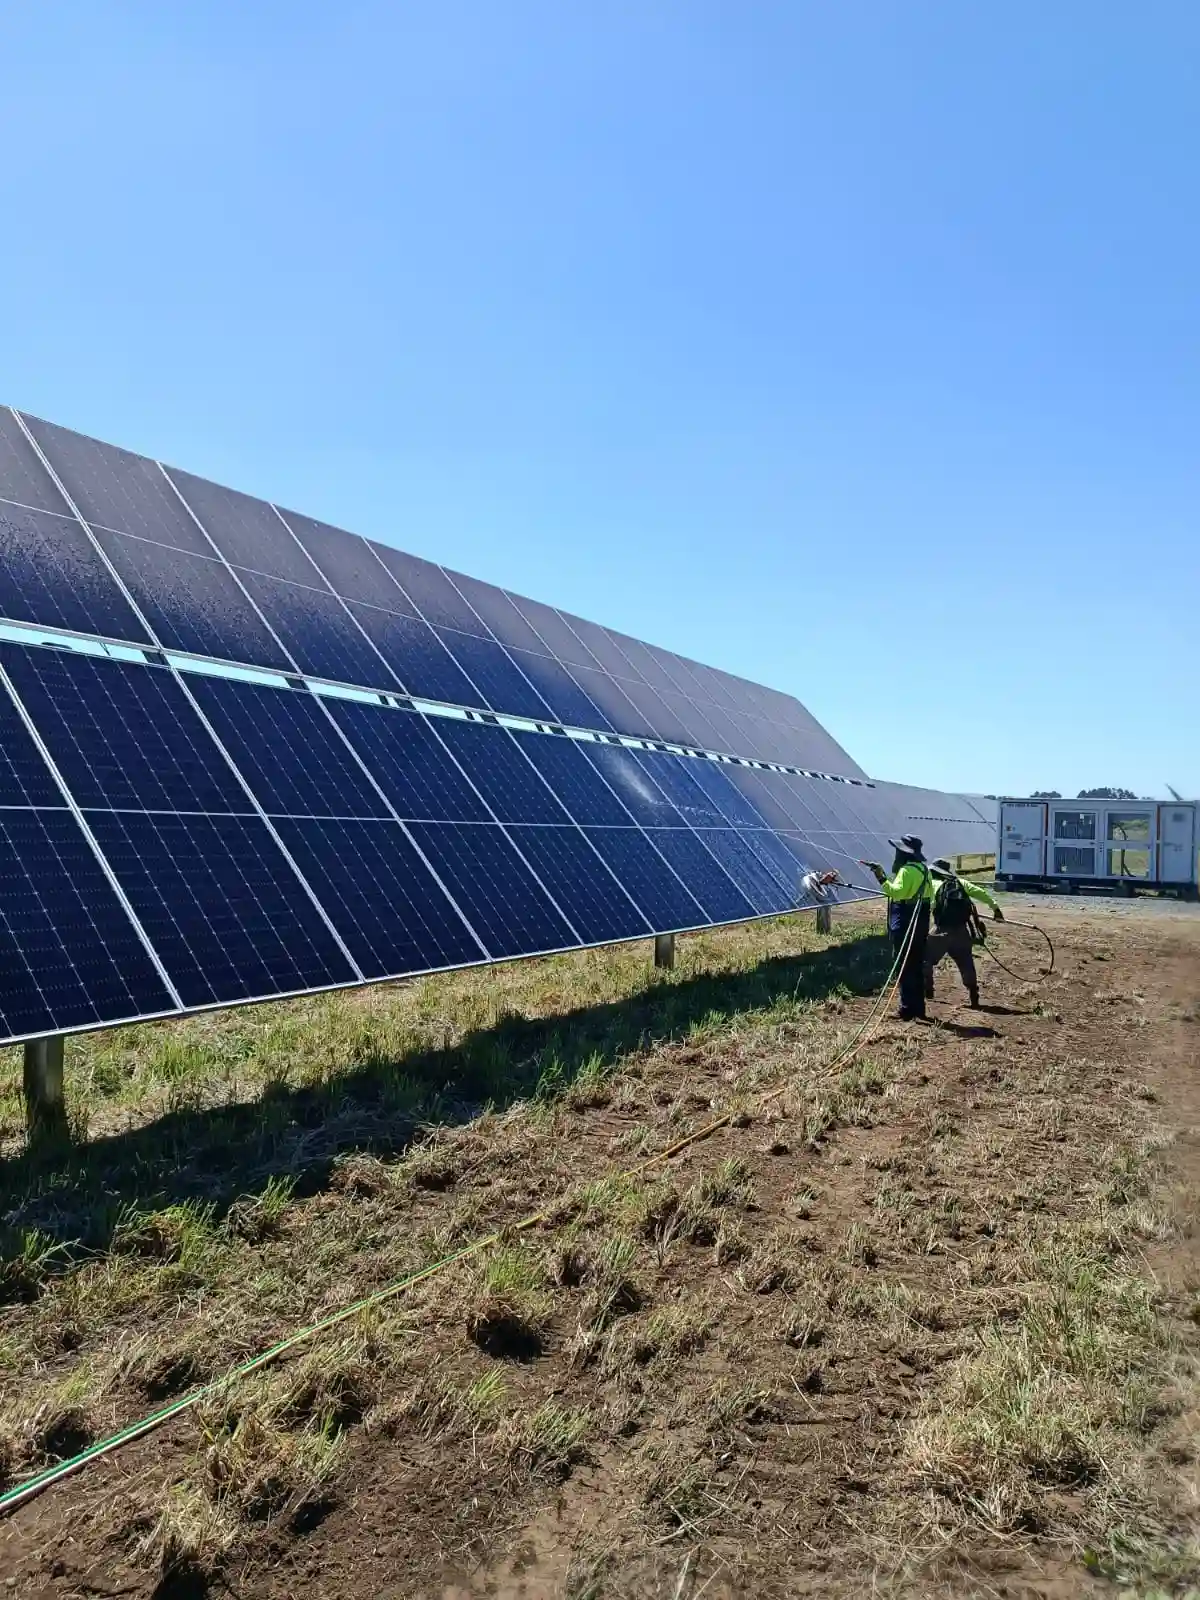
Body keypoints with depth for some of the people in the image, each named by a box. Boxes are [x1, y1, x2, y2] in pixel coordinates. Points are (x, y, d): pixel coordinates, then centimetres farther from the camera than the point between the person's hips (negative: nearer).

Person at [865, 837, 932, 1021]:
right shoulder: (924, 869, 13)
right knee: (917, 966, 15)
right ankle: (918, 1009, 21)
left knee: (905, 967, -5)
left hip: (905, 923, -9)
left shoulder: (907, 870, -16)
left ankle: (908, 1010, -3)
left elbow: (897, 891, -29)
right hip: (920, 923, 9)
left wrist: (882, 879, -27)